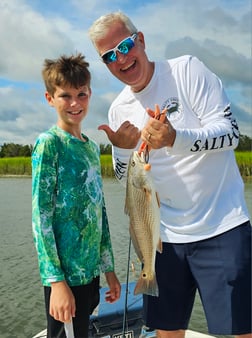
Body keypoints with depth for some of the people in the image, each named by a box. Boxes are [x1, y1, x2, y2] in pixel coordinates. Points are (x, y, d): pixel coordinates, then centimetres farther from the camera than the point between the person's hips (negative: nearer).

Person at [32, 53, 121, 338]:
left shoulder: (92, 147, 11)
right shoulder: (49, 143, -10)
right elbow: (40, 215, -14)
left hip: (90, 271, 7)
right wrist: (56, 280, -18)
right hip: (66, 275, -7)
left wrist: (109, 268, 14)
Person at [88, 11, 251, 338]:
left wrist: (175, 138, -31)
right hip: (165, 235, 5)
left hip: (221, 227, -4)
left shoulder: (186, 69, -7)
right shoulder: (118, 110, 7)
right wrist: (123, 149, -10)